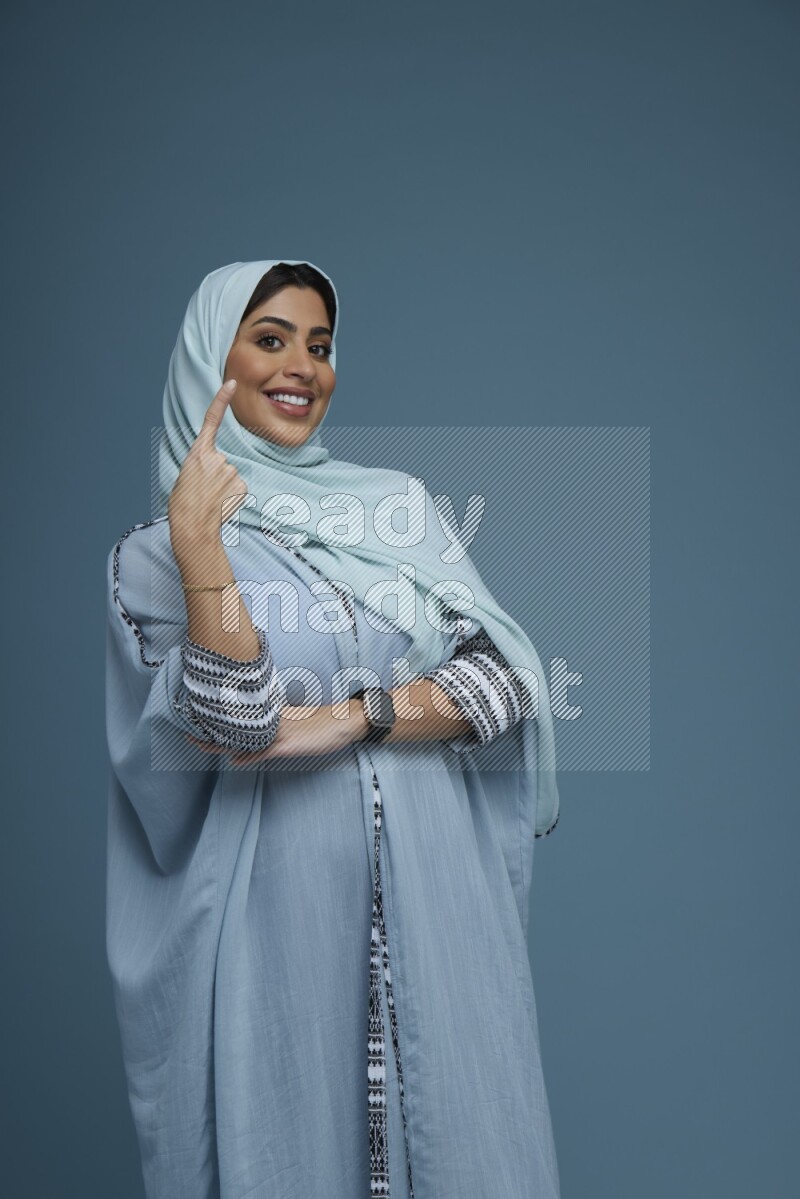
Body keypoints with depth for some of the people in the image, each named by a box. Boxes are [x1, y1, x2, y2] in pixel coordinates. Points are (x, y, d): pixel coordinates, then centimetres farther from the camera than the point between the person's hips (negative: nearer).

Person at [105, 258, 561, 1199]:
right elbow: (240, 720, -14)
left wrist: (350, 717, -14)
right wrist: (198, 545, -21)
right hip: (283, 900, -2)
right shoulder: (153, 554, 0)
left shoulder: (399, 503, 7)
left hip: (438, 884, 3)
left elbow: (508, 677, -2)